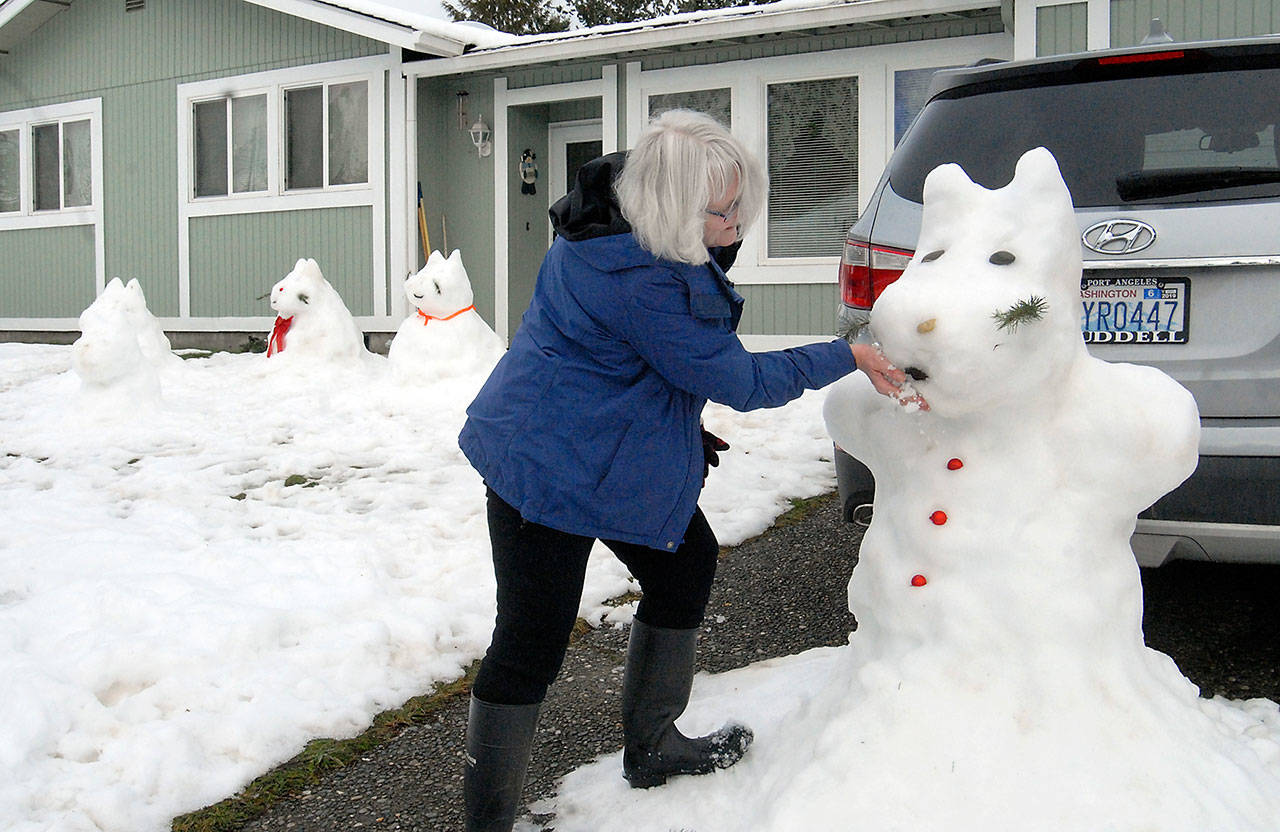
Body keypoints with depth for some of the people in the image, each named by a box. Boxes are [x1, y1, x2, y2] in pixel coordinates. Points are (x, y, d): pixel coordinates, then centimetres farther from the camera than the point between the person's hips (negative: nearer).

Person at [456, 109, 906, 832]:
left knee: (688, 565, 19)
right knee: (533, 642, -7)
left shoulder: (623, 222, -2)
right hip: (549, 466, -11)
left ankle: (652, 746, 34)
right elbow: (739, 380, -20)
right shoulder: (637, 280, -30)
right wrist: (848, 357, -13)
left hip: (623, 455, 11)